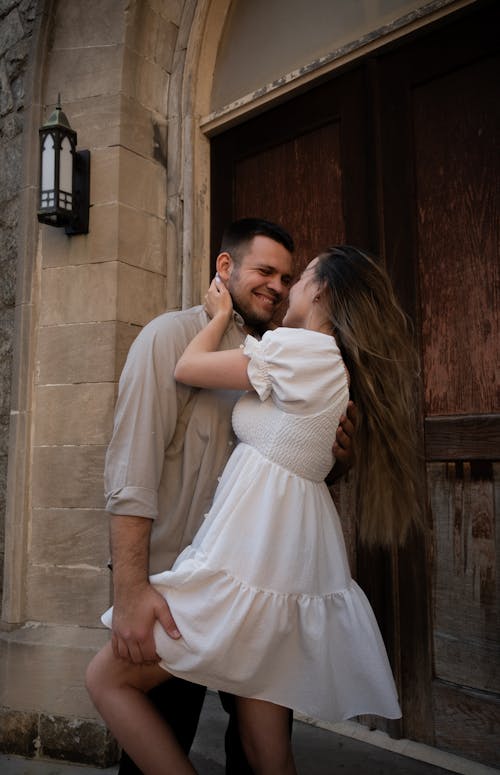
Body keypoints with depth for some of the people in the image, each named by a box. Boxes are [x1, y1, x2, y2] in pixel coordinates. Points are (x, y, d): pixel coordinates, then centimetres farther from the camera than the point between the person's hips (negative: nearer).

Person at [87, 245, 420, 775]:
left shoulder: (300, 348, -10)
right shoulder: (343, 368, 15)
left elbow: (187, 368, -2)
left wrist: (220, 313, 14)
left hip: (249, 563, -9)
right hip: (305, 568, 9)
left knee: (106, 677, 8)